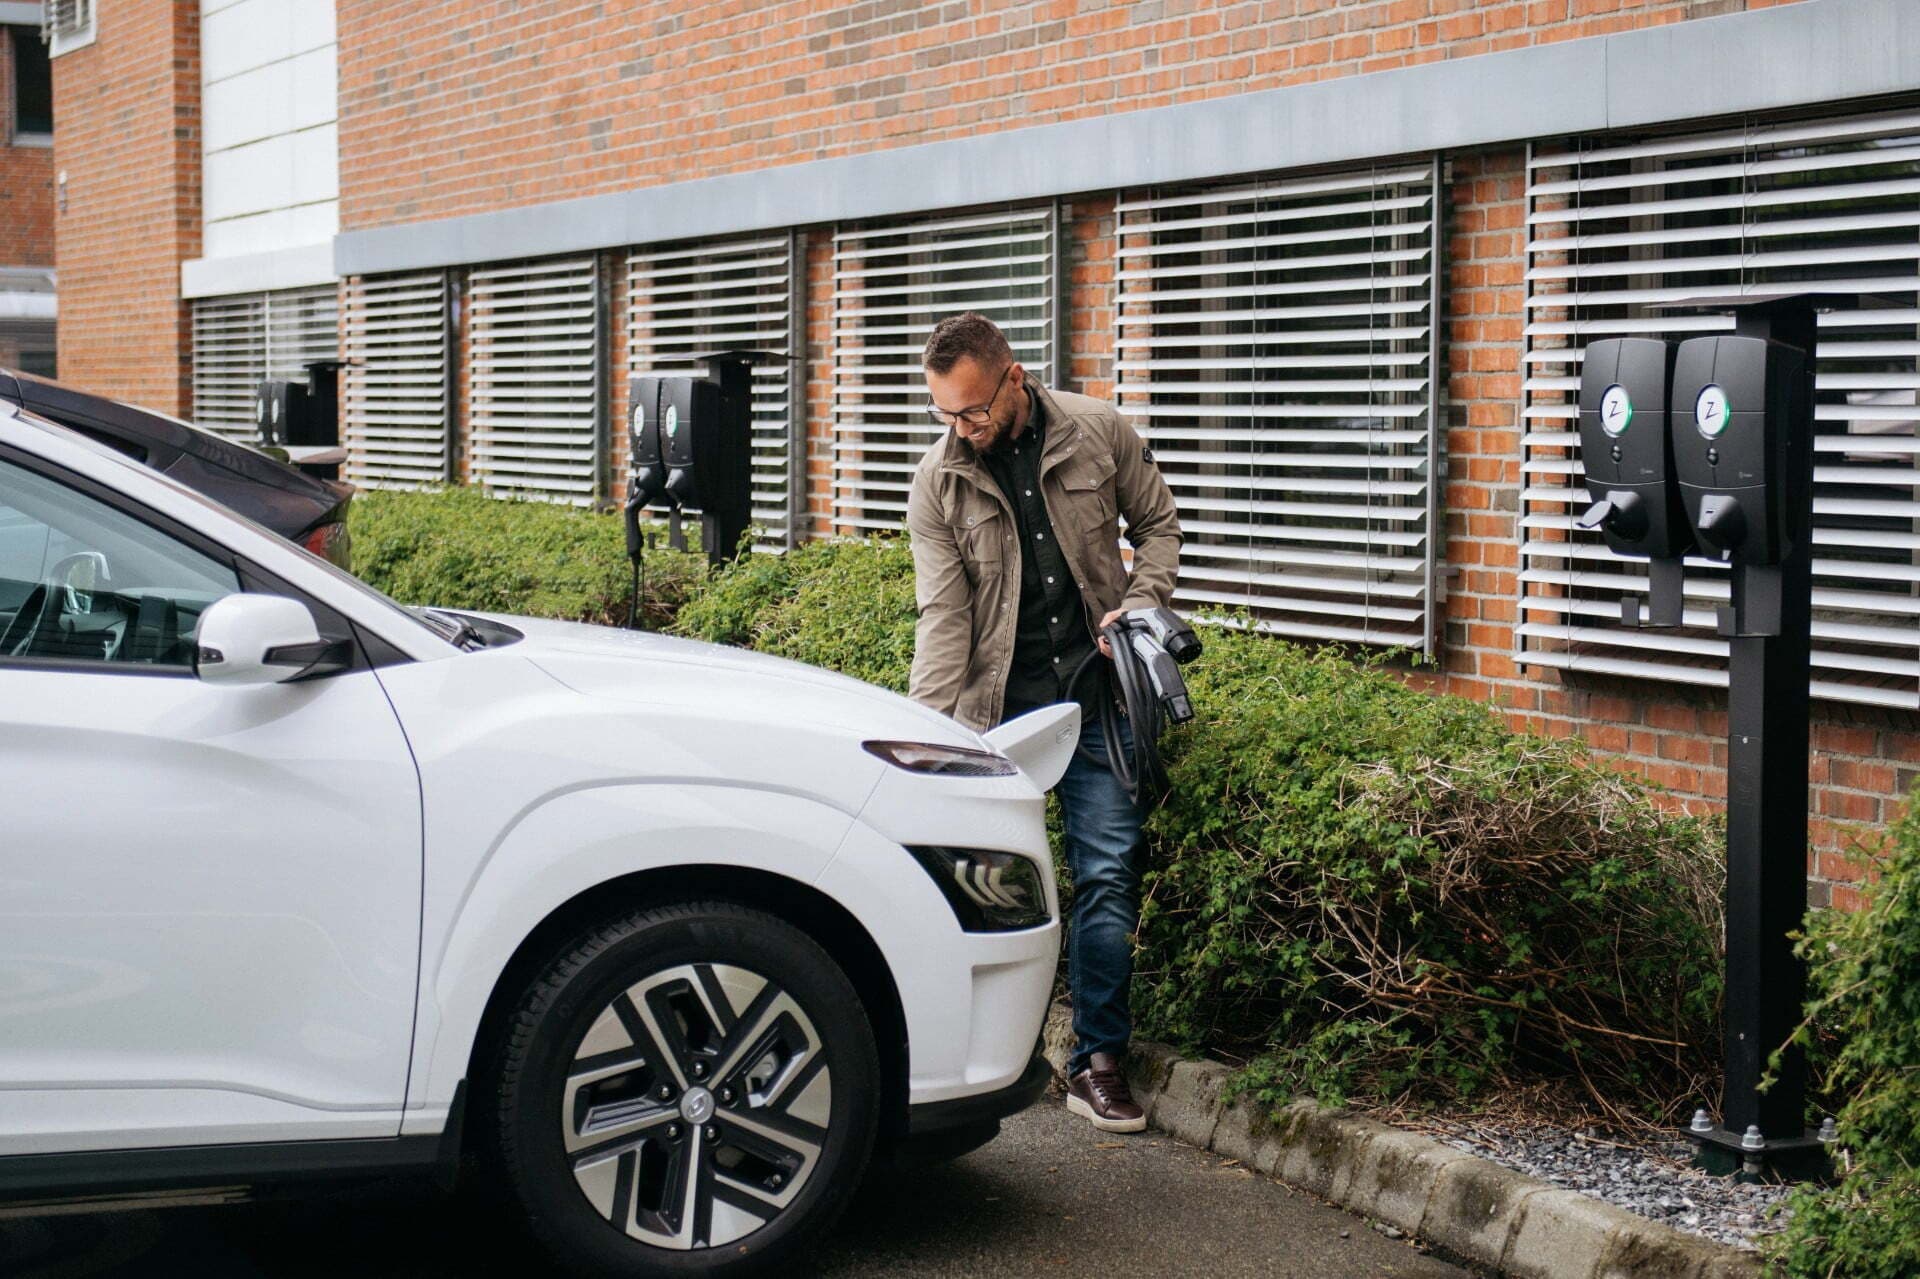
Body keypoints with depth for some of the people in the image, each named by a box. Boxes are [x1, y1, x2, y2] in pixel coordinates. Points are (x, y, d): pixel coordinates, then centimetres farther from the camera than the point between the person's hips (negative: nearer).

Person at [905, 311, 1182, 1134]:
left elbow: (1157, 524, 13)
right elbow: (942, 613, -7)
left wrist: (1141, 603, -5)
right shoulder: (939, 484, -2)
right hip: (1000, 702, 0)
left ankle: (1099, 1060, 7)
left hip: (1095, 693, 0)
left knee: (1107, 873, -1)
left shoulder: (1099, 434, -1)